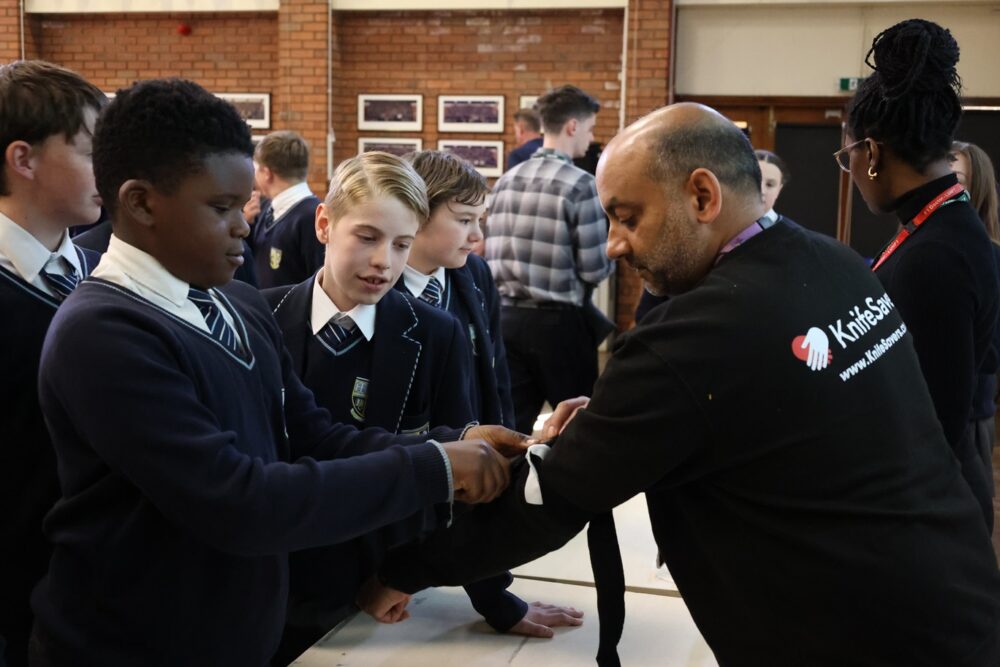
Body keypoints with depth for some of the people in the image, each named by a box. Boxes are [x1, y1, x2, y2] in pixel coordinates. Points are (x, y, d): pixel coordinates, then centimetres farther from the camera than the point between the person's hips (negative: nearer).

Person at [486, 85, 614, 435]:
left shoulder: (505, 180, 7)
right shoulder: (580, 184, -11)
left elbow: (492, 253, 10)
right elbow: (595, 270, -12)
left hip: (507, 315, 6)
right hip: (558, 320, -5)